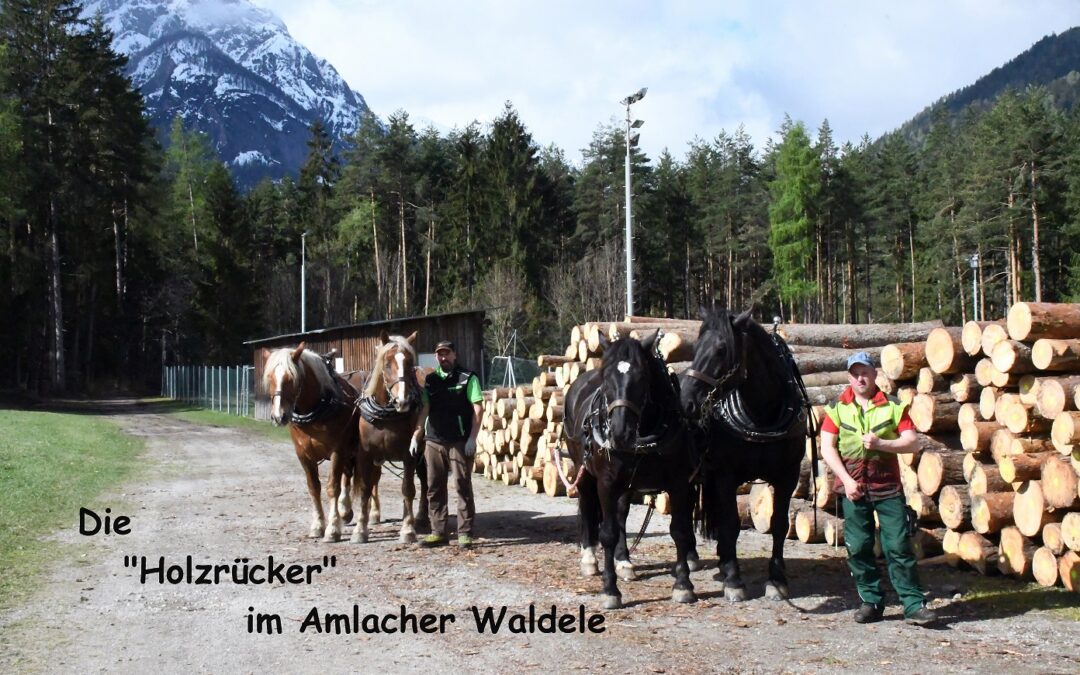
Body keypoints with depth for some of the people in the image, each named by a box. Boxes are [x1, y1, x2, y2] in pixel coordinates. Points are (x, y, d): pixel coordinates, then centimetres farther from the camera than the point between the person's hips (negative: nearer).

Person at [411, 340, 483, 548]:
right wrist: (416, 437, 4)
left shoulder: (468, 378, -2)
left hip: (460, 442, -5)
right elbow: (424, 409, 12)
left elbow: (477, 409, -7)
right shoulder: (431, 380, 11)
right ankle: (438, 532, 16)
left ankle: (465, 533, 4)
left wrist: (472, 438, -14)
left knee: (463, 486, -1)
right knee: (434, 488, 8)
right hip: (433, 441, 5)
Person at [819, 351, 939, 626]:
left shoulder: (893, 406, 3)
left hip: (888, 486, -1)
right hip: (853, 487, 2)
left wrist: (881, 443, -18)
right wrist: (846, 480, -10)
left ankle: (914, 604, 0)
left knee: (899, 546, -4)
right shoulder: (838, 409, 5)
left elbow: (912, 442, -3)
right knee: (858, 547, 3)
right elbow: (827, 448, -1)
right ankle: (871, 602, 15)